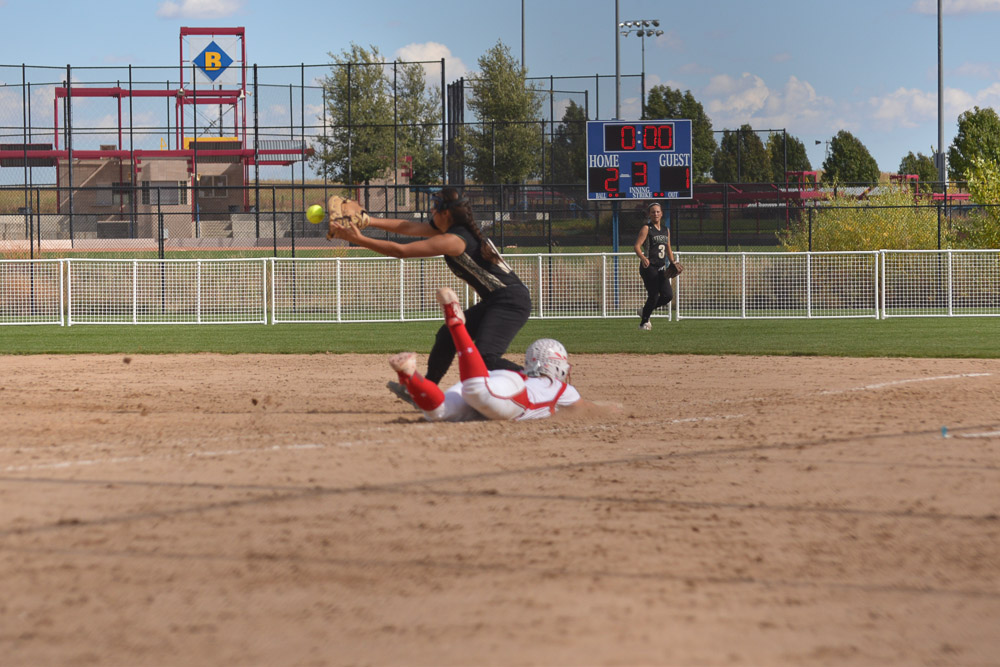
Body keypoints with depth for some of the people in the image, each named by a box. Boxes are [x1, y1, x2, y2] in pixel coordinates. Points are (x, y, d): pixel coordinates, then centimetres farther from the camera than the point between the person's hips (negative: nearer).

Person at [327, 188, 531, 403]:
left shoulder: (453, 240, -18)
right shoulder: (460, 230, 11)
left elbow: (400, 251, -17)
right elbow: (408, 228, 15)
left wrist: (358, 239, -14)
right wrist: (366, 220, 12)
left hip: (510, 302, -11)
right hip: (493, 302, 11)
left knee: (485, 358, -25)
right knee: (447, 336, 19)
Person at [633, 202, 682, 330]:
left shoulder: (666, 230, 16)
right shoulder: (646, 228, -4)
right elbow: (637, 246, -13)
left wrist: (673, 263, 11)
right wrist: (643, 258, -30)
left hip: (661, 268, 6)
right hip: (649, 267, -6)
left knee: (668, 295, -4)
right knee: (654, 296, -9)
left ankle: (644, 311, 18)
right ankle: (643, 323, 10)